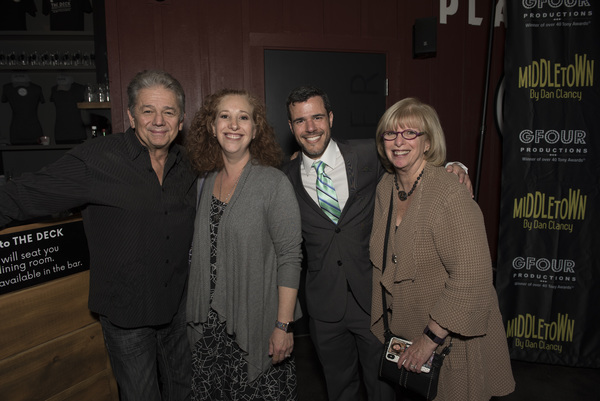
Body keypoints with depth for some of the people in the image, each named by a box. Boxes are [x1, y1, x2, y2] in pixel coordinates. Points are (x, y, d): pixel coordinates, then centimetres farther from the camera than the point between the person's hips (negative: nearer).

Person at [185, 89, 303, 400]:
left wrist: (284, 325, -16)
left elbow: (289, 257, -14)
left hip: (256, 323, -5)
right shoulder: (208, 182, 5)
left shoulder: (274, 182, -13)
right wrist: (198, 314, 9)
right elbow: (204, 252, 11)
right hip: (210, 322, 5)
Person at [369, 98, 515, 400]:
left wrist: (431, 339, -22)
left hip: (453, 340, -6)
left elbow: (471, 278, -27)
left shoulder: (450, 196, -24)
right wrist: (385, 327, 10)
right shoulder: (386, 187, 0)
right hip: (404, 332, 7)